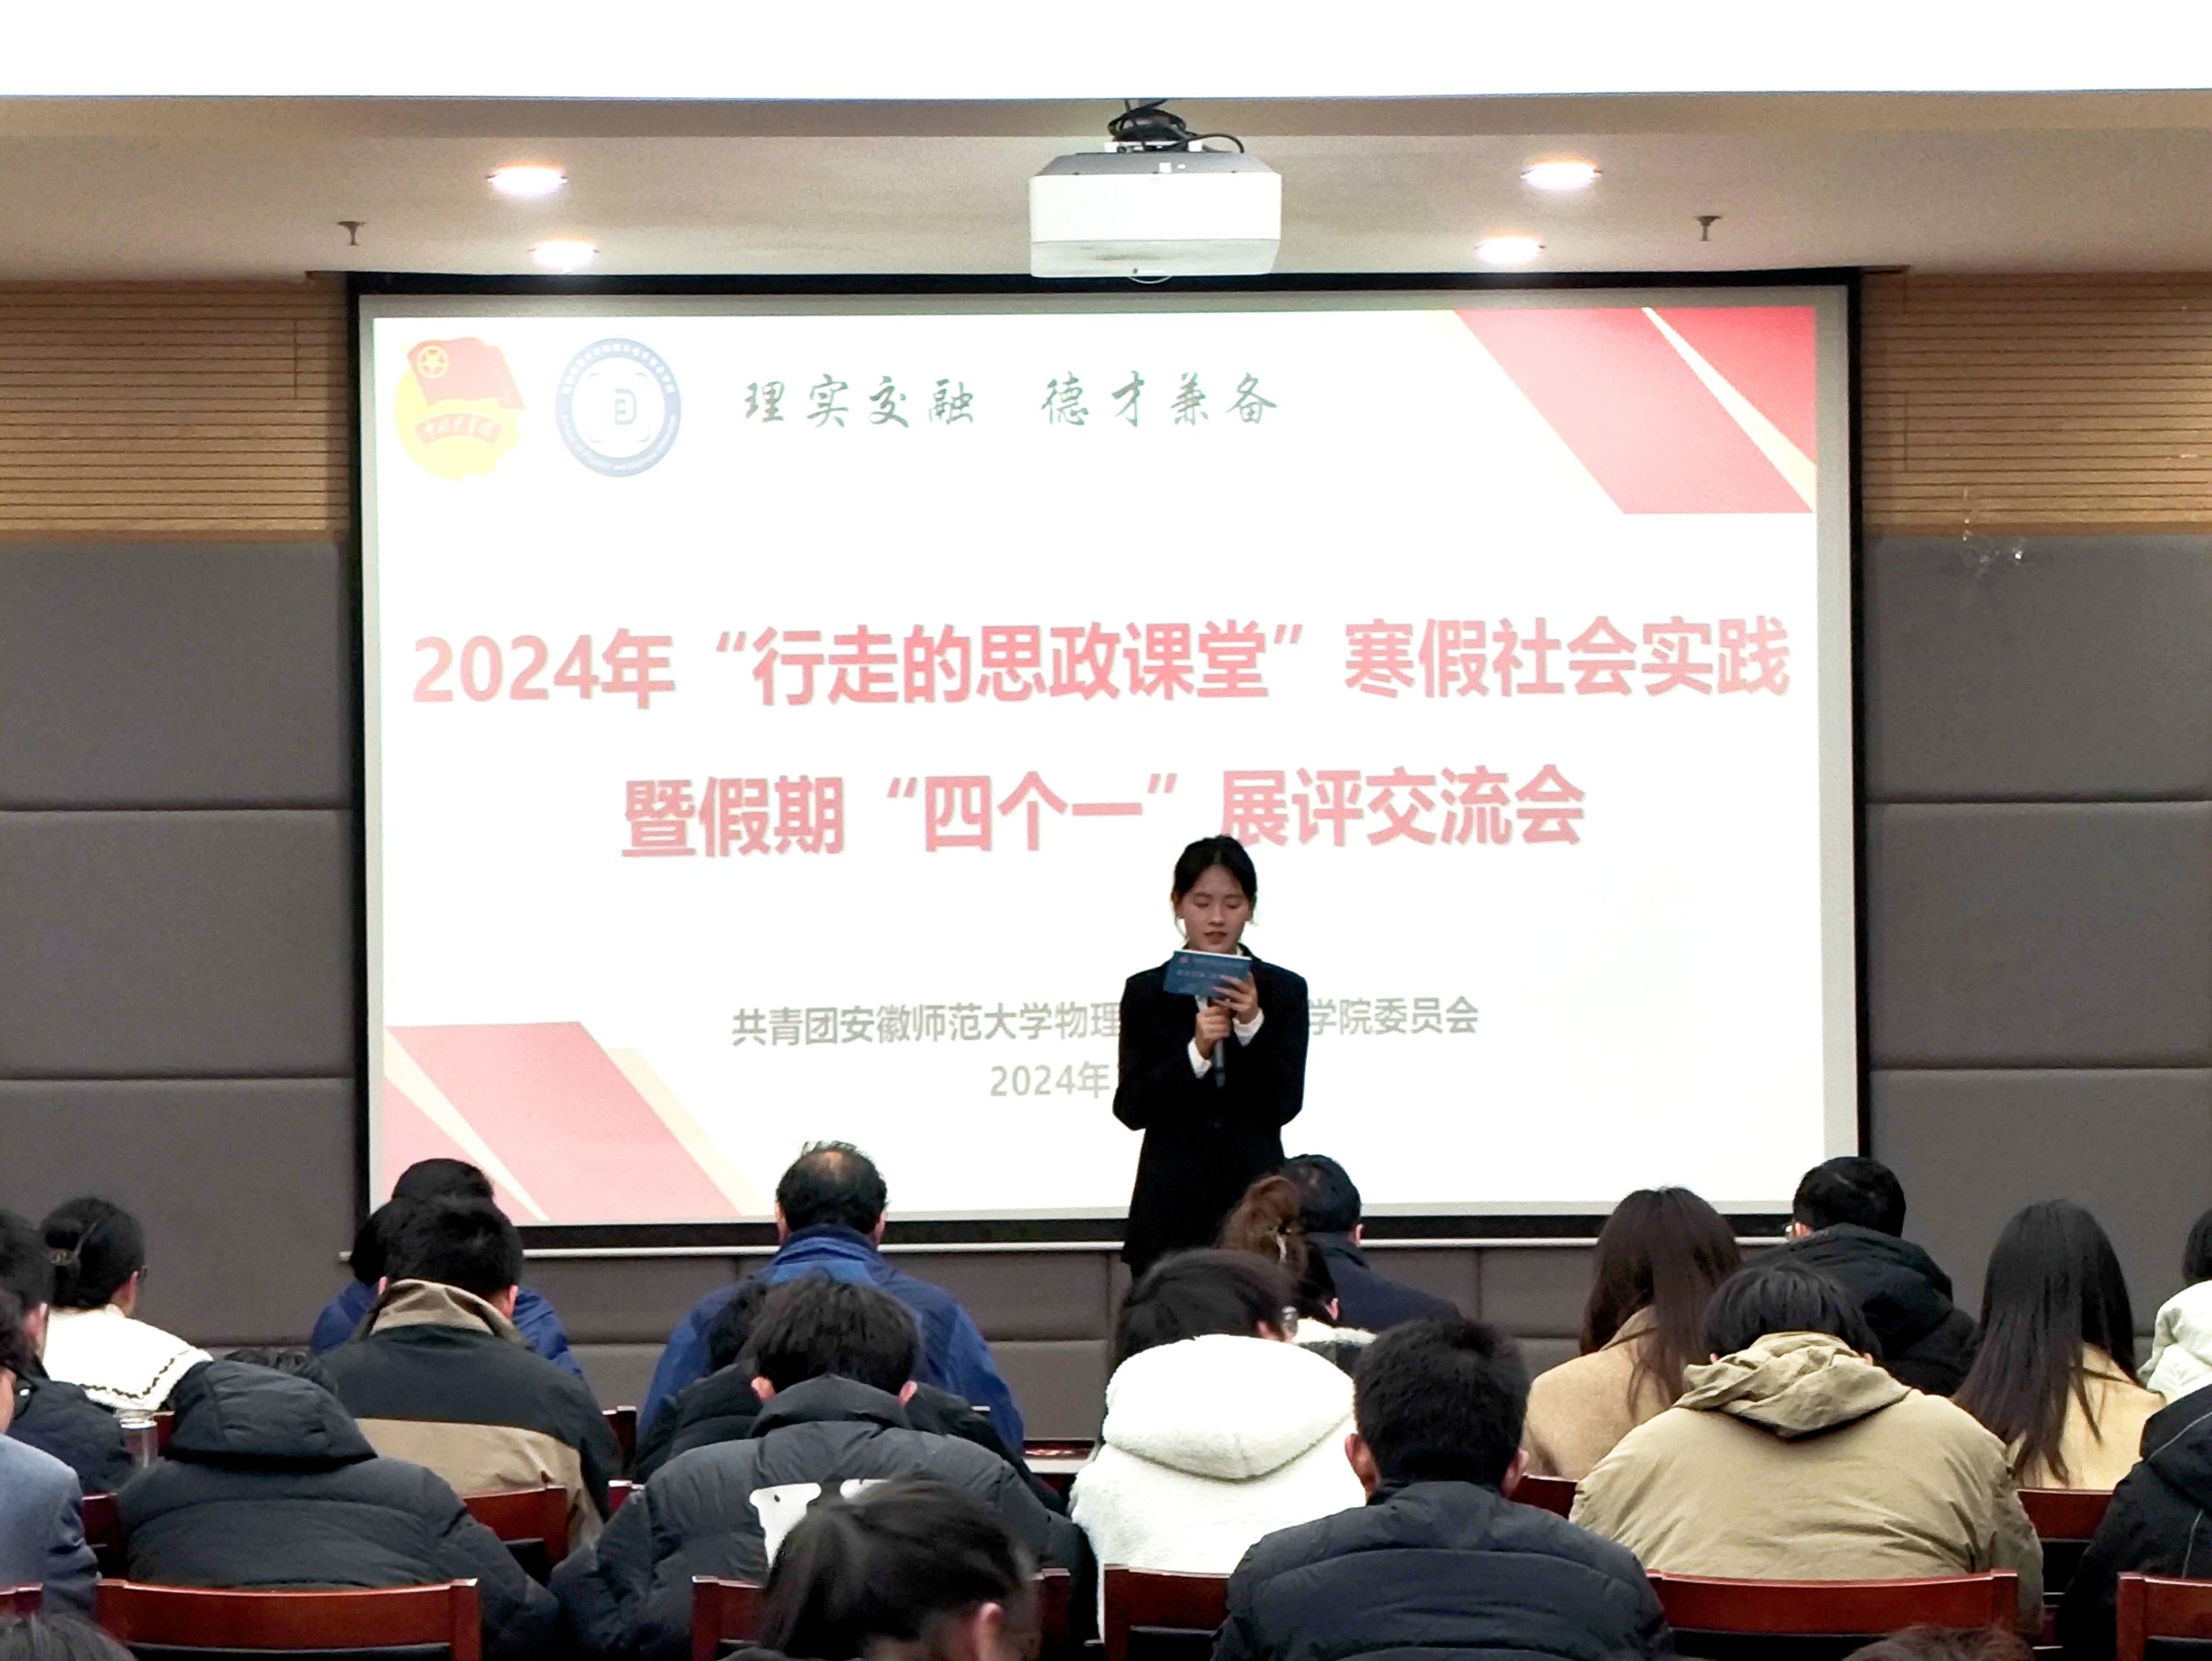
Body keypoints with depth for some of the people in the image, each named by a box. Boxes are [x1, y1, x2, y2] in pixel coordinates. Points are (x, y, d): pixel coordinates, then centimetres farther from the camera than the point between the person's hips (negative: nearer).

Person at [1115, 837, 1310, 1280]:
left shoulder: (1282, 990, 5)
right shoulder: (1147, 992, 5)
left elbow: (1285, 1104, -2)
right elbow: (1131, 1107, -2)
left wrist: (1253, 1026, -15)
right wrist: (1195, 1052, -17)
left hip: (1254, 1199, 0)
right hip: (1172, 1207, 0)